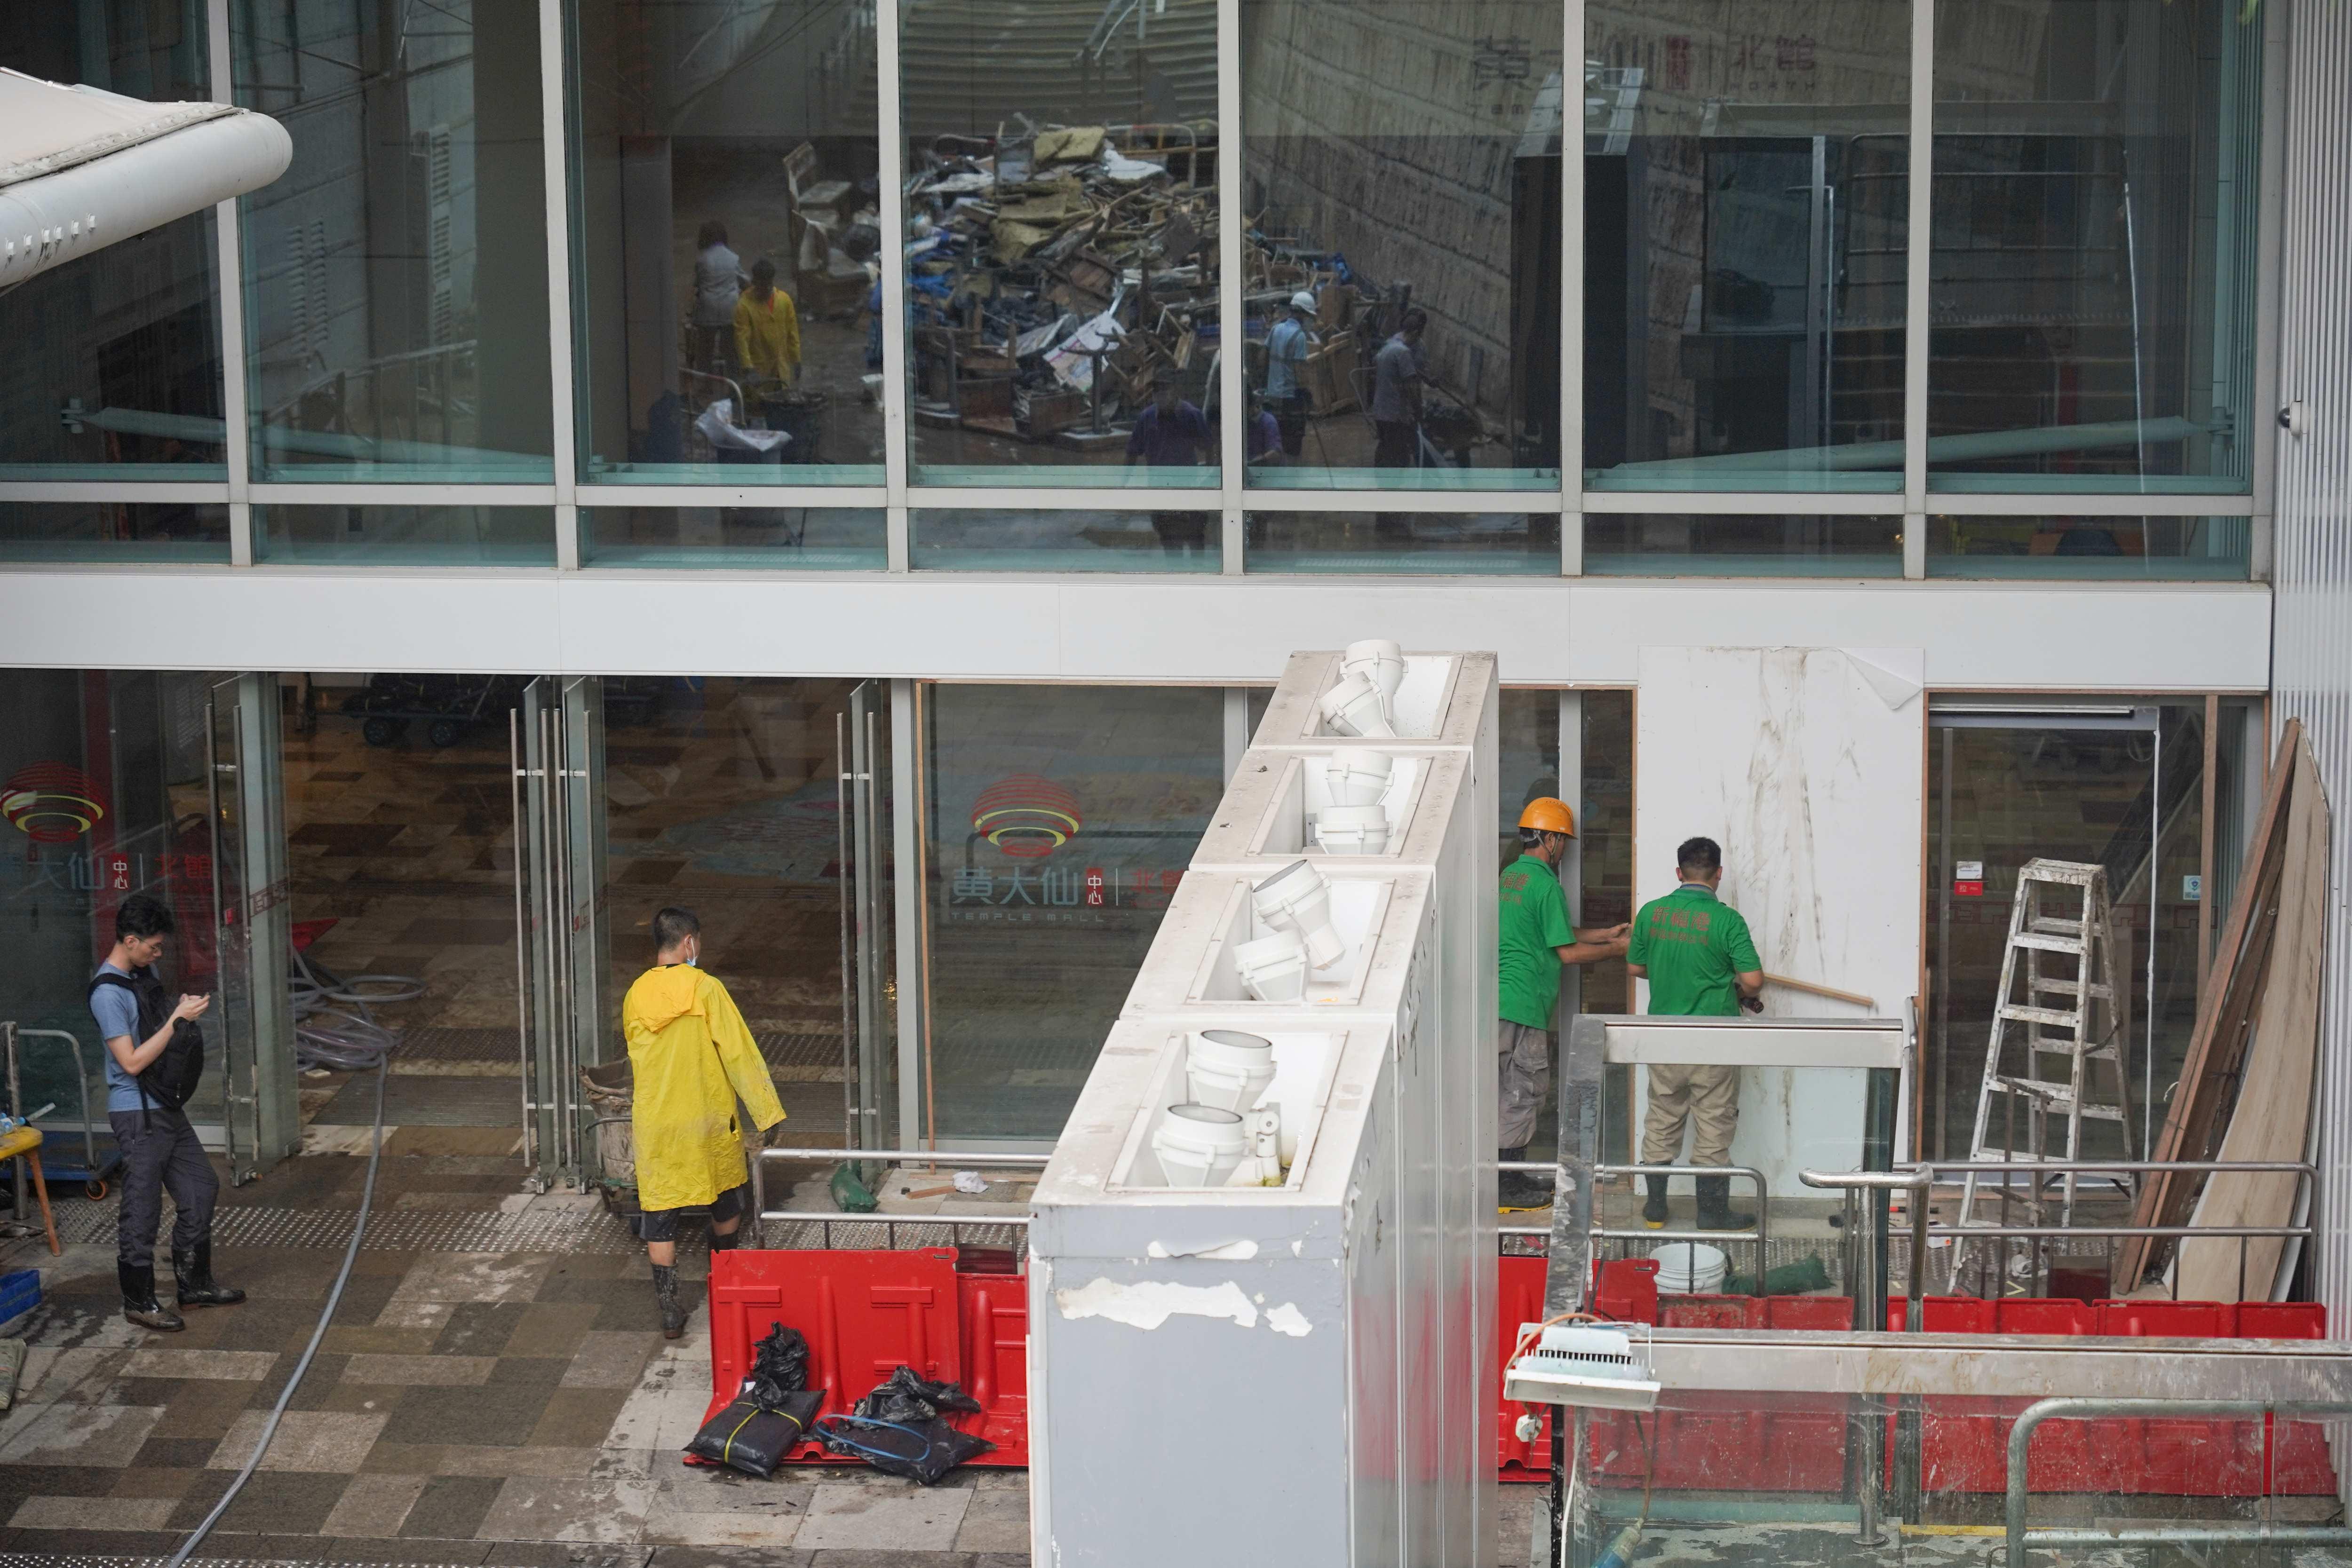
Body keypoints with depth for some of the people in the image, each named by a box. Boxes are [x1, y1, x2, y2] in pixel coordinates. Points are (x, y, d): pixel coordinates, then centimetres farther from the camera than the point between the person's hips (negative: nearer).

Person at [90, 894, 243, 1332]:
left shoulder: (144, 974, 8)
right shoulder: (108, 993, -21)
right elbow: (132, 1061, -24)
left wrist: (185, 1012, 7)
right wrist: (177, 1020, -22)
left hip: (167, 1106, 10)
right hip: (138, 1115, -9)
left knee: (201, 1189, 15)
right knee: (142, 1210, 0)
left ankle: (195, 1284, 28)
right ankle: (139, 1302, 12)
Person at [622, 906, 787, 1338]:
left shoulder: (636, 995, 0)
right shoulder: (706, 989, -13)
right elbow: (739, 1054, -13)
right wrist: (767, 1112, -8)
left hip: (655, 1125, 2)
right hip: (708, 1120, -2)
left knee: (659, 1216, 6)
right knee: (727, 1203, 22)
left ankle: (669, 1309, 2)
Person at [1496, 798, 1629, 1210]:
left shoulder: (1510, 876, 15)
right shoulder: (1545, 885, -14)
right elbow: (1567, 952, -11)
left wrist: (1605, 934, 26)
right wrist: (1615, 949, 2)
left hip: (1502, 1001, 9)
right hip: (1523, 1004, -9)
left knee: (1519, 1092, 15)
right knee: (1521, 1094, -3)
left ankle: (1515, 1177, 20)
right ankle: (1507, 1189, 0)